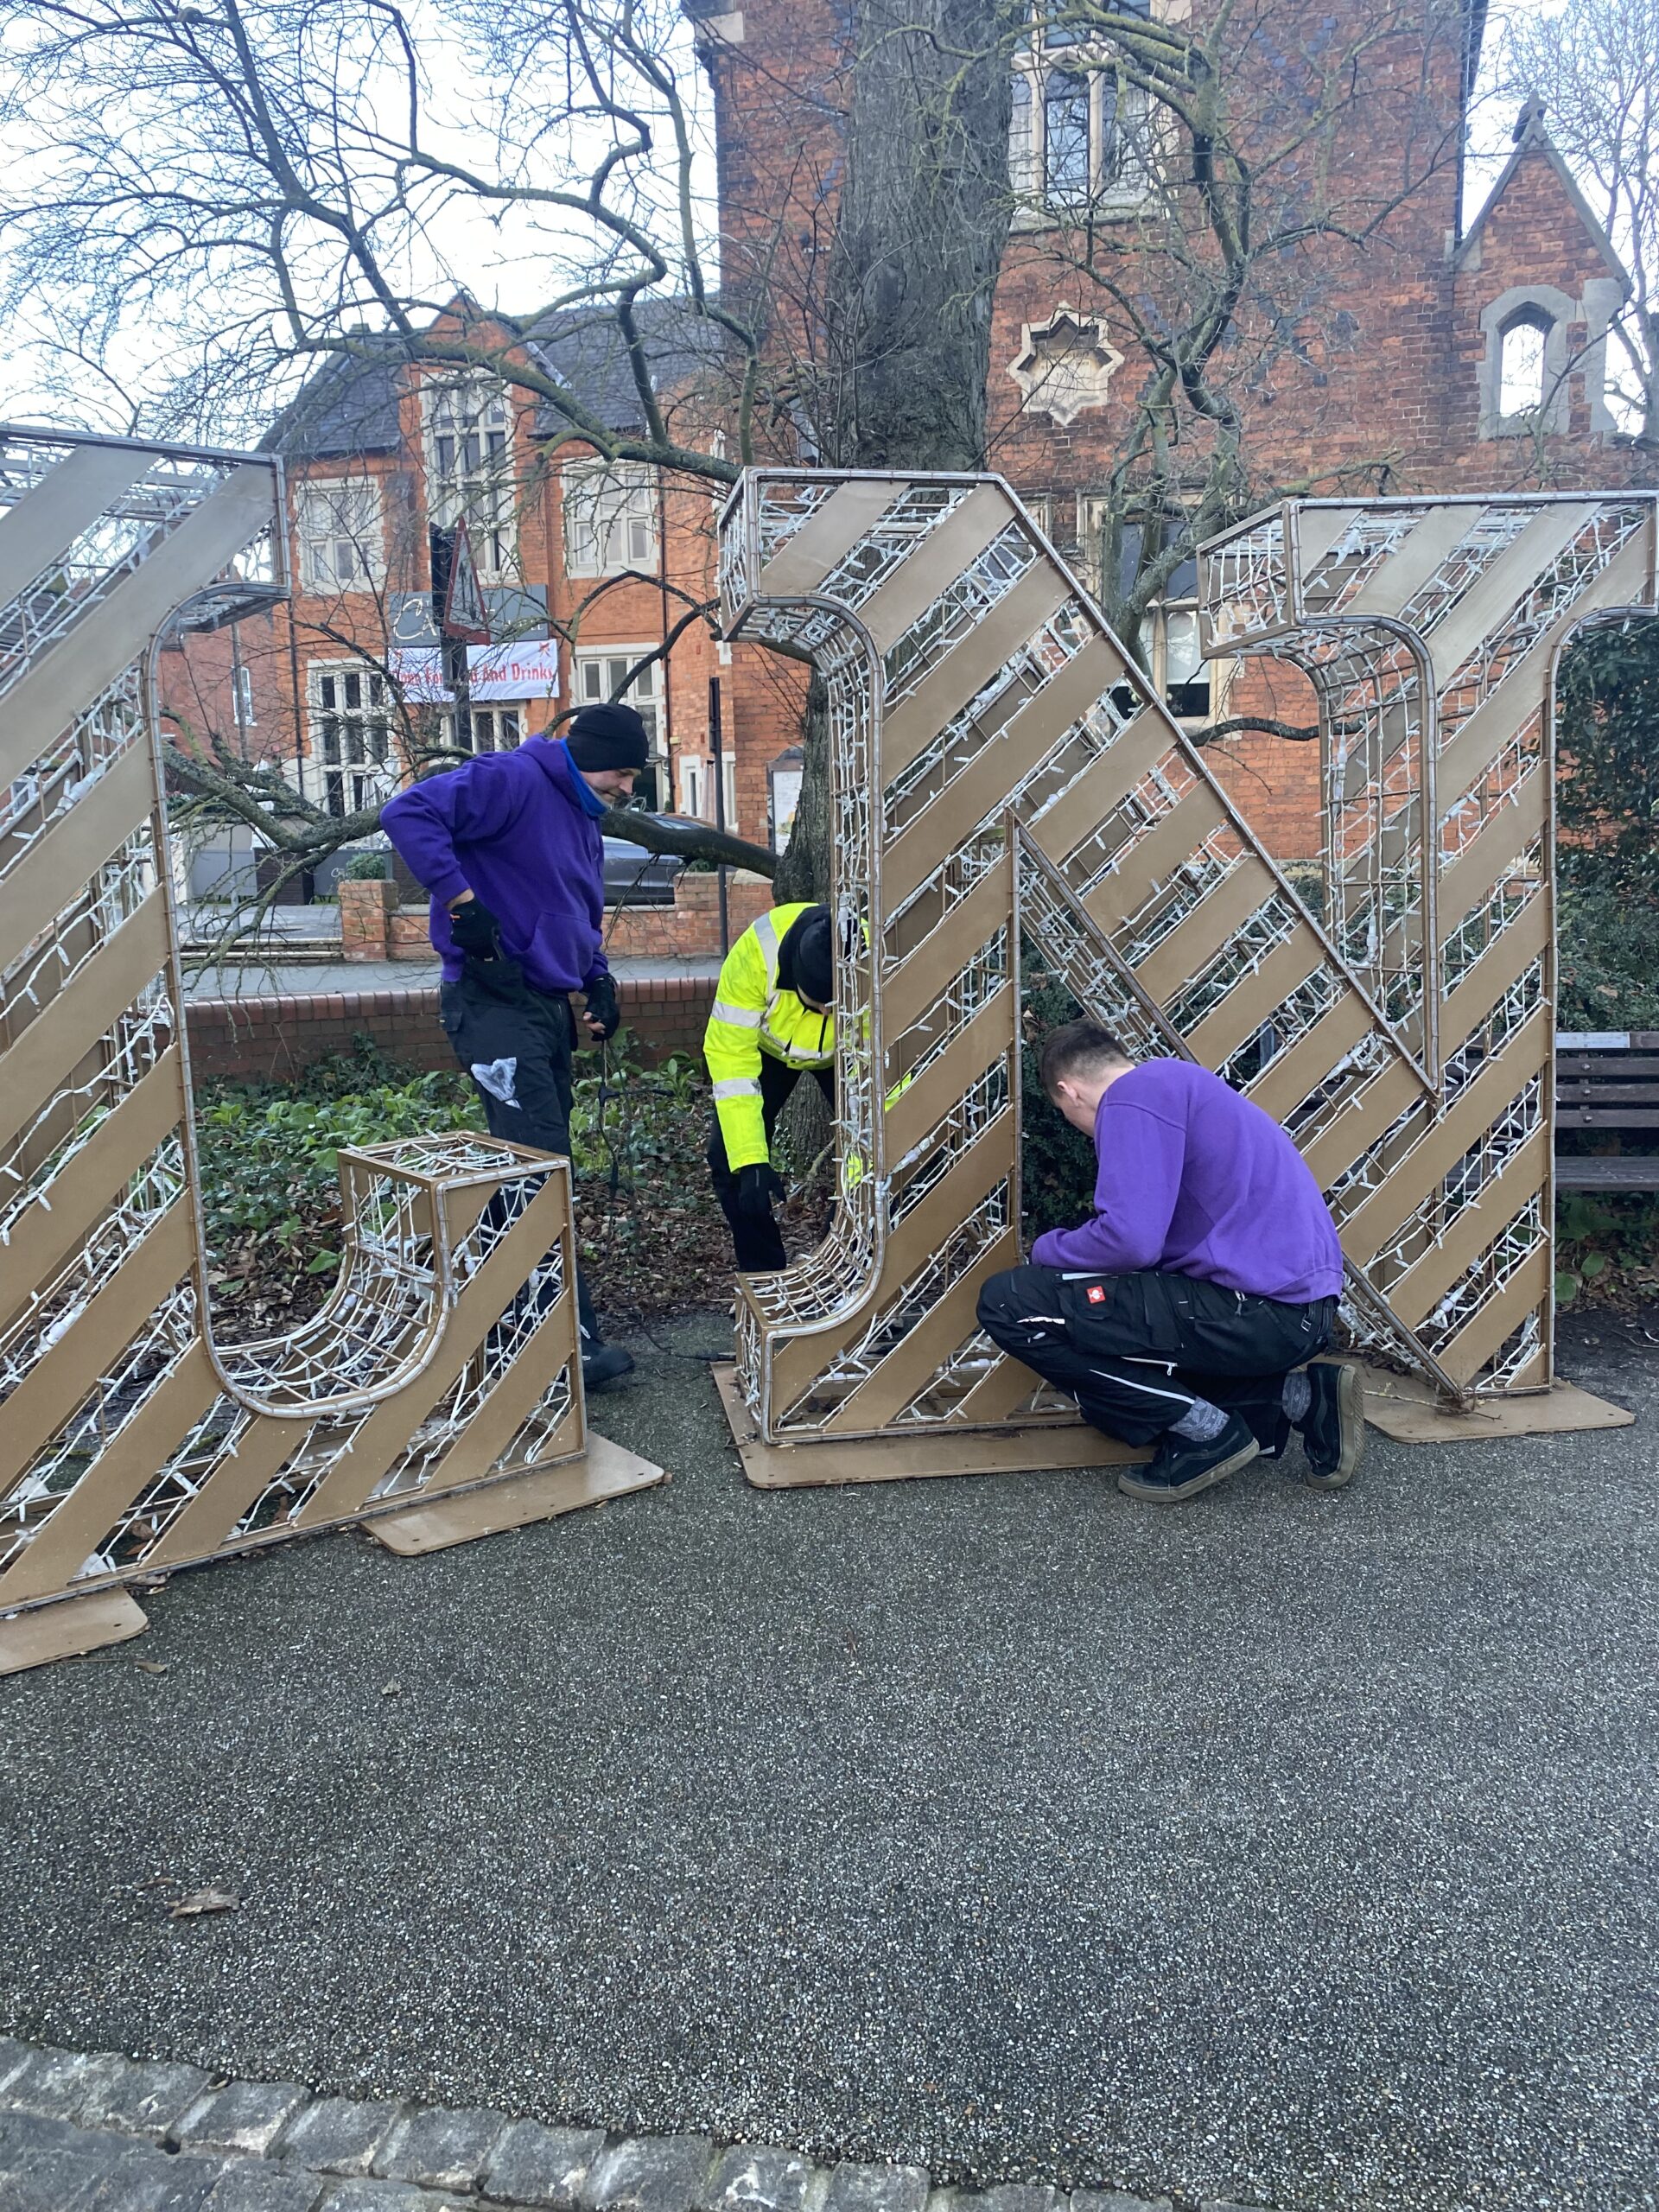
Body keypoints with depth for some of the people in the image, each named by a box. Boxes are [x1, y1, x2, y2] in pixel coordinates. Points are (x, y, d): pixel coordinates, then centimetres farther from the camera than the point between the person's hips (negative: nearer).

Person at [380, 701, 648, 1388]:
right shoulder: (511, 779, -10)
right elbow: (407, 813, -21)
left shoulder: (582, 816, 19)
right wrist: (460, 900, -25)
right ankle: (572, 1338, -8)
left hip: (550, 1008, 10)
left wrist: (598, 978, 13)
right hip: (495, 1004, -10)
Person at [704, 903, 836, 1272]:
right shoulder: (757, 950, -41)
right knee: (729, 1156, -11)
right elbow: (730, 1055, -35)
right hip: (767, 1044, 0)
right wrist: (751, 1161, -41)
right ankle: (763, 1274, 7)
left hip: (848, 1052, 0)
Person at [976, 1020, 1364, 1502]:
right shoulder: (1178, 1083, 22)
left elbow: (1131, 1240, -20)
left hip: (1261, 1312, -10)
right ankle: (1299, 1396, 13)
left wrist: (1048, 1249, -1)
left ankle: (1204, 1429, -4)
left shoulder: (1132, 1097, -8)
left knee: (1010, 1303, -10)